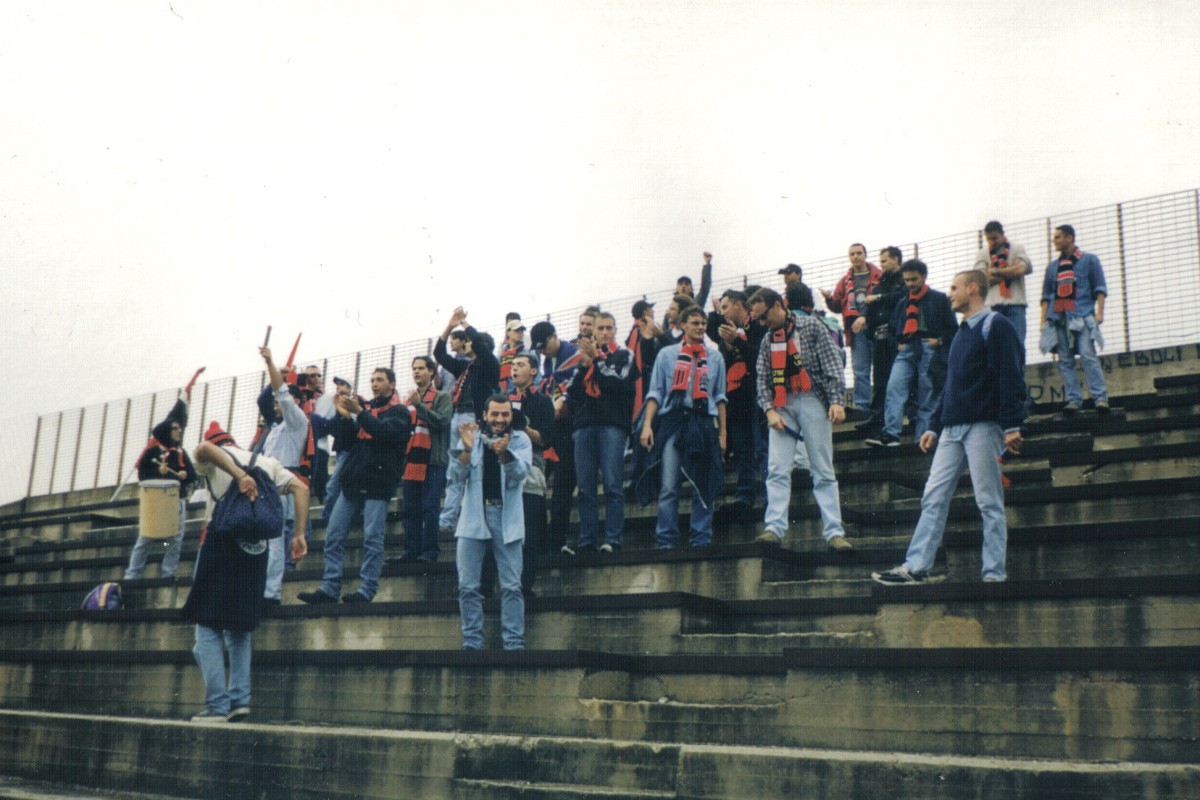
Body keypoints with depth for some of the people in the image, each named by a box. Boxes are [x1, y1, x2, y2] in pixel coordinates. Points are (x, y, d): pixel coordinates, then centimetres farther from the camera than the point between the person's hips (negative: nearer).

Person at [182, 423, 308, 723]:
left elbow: (204, 449, -18)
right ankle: (240, 698, 5)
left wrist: (239, 474, -25)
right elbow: (301, 488, 6)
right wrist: (299, 535, 2)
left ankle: (217, 705, -7)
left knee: (208, 630, 0)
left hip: (221, 543, -4)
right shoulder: (267, 462, 18)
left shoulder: (216, 459, 8)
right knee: (240, 630, 15)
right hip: (257, 549, 4)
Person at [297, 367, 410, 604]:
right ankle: (329, 588, 3)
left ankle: (366, 591, -6)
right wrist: (345, 417, -1)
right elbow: (349, 438, 14)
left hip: (378, 482, -6)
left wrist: (359, 412, -21)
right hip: (353, 482, 6)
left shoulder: (399, 412, 5)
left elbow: (386, 431, -15)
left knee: (372, 538, -8)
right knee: (334, 535, 1)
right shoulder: (367, 408, 23)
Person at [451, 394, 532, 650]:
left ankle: (514, 643, 0)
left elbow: (521, 472, -13)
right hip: (473, 517, 1)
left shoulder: (520, 439, 6)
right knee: (468, 587, 0)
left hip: (507, 519, -1)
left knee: (511, 586, -4)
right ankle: (472, 642, 7)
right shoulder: (472, 438, 10)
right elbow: (456, 476, -2)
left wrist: (504, 452, -32)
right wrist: (467, 449, -20)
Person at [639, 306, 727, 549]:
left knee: (703, 487, 1)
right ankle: (666, 541, -6)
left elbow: (720, 397, 17)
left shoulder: (715, 357, 16)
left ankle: (701, 540, 6)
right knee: (668, 487, -9)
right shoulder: (667, 354, 13)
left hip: (704, 422, 2)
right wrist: (647, 425, -1)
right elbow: (655, 392, 9)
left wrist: (722, 431, 11)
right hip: (672, 421, -1)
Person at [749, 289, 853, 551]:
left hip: (812, 402, -4)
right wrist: (769, 410, -6)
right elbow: (763, 380, 10)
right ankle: (774, 527, -10)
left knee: (823, 470, -2)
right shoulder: (768, 340, 15)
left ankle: (834, 531, -2)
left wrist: (836, 401, -12)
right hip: (781, 407, 4)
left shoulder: (811, 327, 3)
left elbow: (831, 365, -2)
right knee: (777, 470, -7)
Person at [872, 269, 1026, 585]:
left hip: (983, 426, -8)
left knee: (989, 502, -4)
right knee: (933, 498, 2)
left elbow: (1010, 378, -12)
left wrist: (1011, 425, -19)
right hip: (952, 429, 8)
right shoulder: (961, 333, 23)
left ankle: (995, 574, 1)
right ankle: (915, 567, 0)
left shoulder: (996, 326, -4)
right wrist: (934, 426, 21)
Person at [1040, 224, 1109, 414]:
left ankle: (1100, 397, -15)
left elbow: (1100, 288, 5)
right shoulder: (1052, 266, 21)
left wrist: (1099, 312, -7)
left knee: (1088, 356, -14)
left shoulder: (1089, 260, 11)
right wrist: (1044, 319, 10)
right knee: (1065, 361, -1)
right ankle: (1074, 400, -1)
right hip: (1058, 318, 4)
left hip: (1082, 316, -4)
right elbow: (1046, 296, 19)